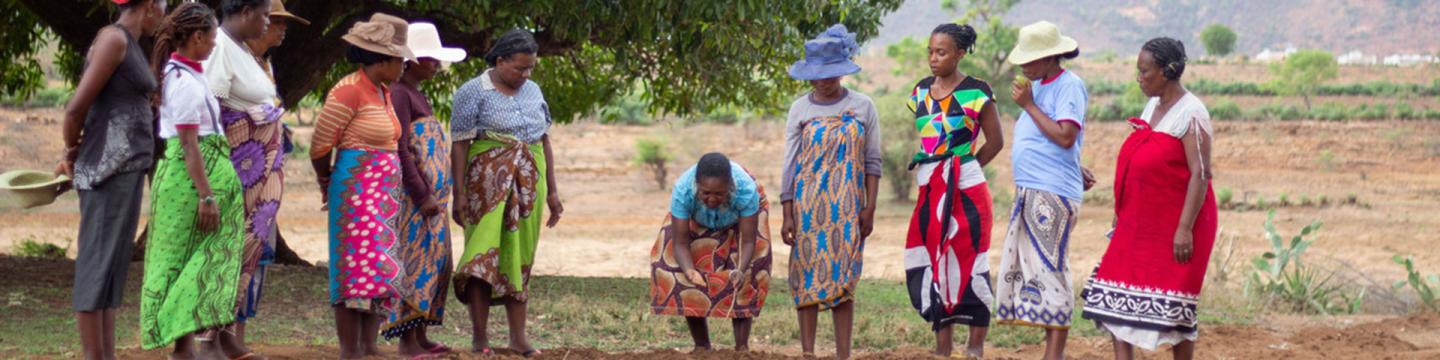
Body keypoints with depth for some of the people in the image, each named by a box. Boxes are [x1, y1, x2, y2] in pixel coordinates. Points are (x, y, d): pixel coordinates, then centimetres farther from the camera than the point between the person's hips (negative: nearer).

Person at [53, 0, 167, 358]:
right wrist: (72, 153, 2)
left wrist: (74, 156, 18)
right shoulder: (113, 39, -12)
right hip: (107, 168, -9)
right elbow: (77, 108, -14)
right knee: (96, 267, -6)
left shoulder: (129, 44, 17)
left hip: (126, 167, 9)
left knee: (114, 267, 9)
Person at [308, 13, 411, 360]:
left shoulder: (383, 92, 14)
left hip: (383, 194, 9)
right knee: (357, 269, -8)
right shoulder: (350, 91, -14)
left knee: (380, 270, 8)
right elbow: (320, 146, -11)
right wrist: (327, 183, 6)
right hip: (356, 191, -9)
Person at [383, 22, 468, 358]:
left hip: (431, 194, 10)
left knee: (434, 264, 11)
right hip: (414, 194, -10)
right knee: (415, 261, -7)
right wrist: (423, 196, -21)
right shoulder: (399, 94, -13)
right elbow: (400, 151, -19)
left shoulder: (417, 95, 16)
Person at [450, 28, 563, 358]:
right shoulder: (473, 92, -5)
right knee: (483, 256, -8)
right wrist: (459, 194, -13)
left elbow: (544, 141, 16)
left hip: (528, 184, 5)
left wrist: (552, 191, 14)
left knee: (519, 258, 7)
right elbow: (459, 145, -7)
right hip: (487, 183, -5)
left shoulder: (533, 91, 12)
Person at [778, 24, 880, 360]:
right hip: (809, 205, 0)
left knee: (844, 276, 0)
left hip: (847, 206, 0)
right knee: (808, 274, -1)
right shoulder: (800, 109, 4)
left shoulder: (862, 106, 3)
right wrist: (787, 215, -2)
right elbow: (789, 164, 3)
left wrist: (869, 208, -3)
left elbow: (872, 161, 4)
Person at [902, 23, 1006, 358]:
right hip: (930, 192, 6)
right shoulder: (921, 91, 10)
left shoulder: (976, 92, -7)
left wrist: (963, 168, 2)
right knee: (933, 265, 6)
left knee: (968, 265, -3)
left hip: (966, 192, -6)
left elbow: (995, 141, -1)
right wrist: (926, 172, 11)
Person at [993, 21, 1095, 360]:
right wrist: (1077, 171, 17)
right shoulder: (1038, 86, 17)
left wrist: (1029, 105, -14)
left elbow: (1065, 137, -20)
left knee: (1050, 273, -10)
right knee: (1027, 270, 9)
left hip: (1053, 194, -9)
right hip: (1029, 192, 9)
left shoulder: (1069, 86, -9)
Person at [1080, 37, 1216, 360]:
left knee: (1173, 304, -3)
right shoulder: (1153, 106, 12)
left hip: (1175, 224, -9)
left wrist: (1185, 228, -24)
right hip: (1140, 222, 9)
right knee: (1116, 296, 3)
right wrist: (1122, 212, 18)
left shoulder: (1191, 113, -14)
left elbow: (1201, 174, -19)